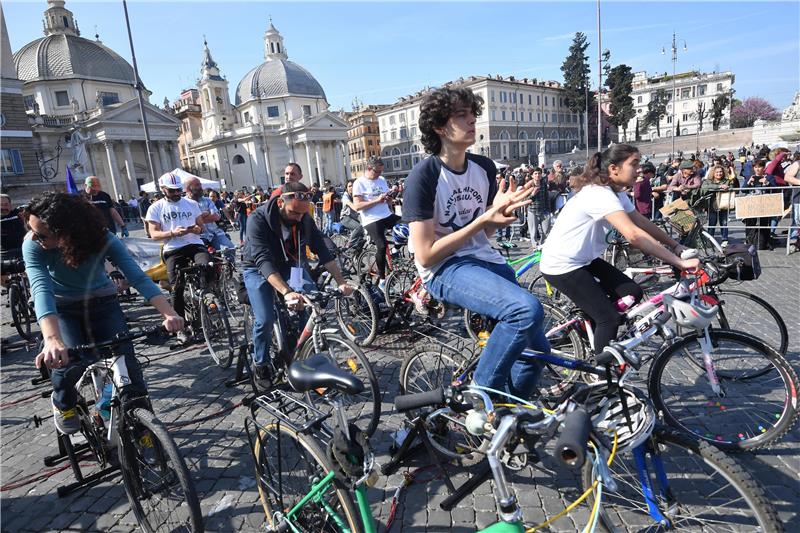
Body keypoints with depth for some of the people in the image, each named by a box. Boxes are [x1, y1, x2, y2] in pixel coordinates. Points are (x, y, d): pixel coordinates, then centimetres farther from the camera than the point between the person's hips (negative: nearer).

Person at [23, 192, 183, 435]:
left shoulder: (102, 239, -29)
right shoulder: (33, 245, -28)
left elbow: (138, 277, -38)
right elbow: (41, 289, -41)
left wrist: (168, 312, -54)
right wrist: (52, 338, -59)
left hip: (102, 302, 0)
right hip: (61, 308, 0)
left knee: (126, 360, -16)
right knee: (71, 362, -23)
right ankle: (63, 402, 13)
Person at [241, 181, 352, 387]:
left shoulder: (305, 219, -18)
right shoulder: (258, 220, -30)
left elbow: (322, 251, -17)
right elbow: (264, 261, -41)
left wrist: (341, 282, -28)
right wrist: (287, 292, -55)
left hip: (289, 264, 3)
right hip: (259, 269, -3)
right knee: (265, 319, -19)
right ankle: (260, 364, 9)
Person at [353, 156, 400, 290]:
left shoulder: (382, 180, 14)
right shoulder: (359, 183, -5)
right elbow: (358, 206, -14)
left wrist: (389, 199, -2)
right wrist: (377, 200, -20)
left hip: (387, 216, 6)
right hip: (372, 220, -6)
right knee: (382, 246, -22)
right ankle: (381, 279, -4)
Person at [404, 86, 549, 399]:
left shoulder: (485, 167, 6)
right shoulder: (424, 176, -14)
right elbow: (425, 255, -18)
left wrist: (500, 211, -7)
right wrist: (482, 220, -19)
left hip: (485, 260, 7)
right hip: (444, 269, -7)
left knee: (537, 348, 6)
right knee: (527, 309, -31)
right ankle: (482, 393, -8)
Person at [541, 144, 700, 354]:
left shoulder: (617, 193, 5)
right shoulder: (600, 194, -26)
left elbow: (643, 223, 11)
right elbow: (634, 235, -36)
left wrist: (676, 245, 3)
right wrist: (679, 262, -33)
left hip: (584, 260, 9)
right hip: (561, 266, -9)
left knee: (632, 293, 4)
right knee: (609, 317, -7)